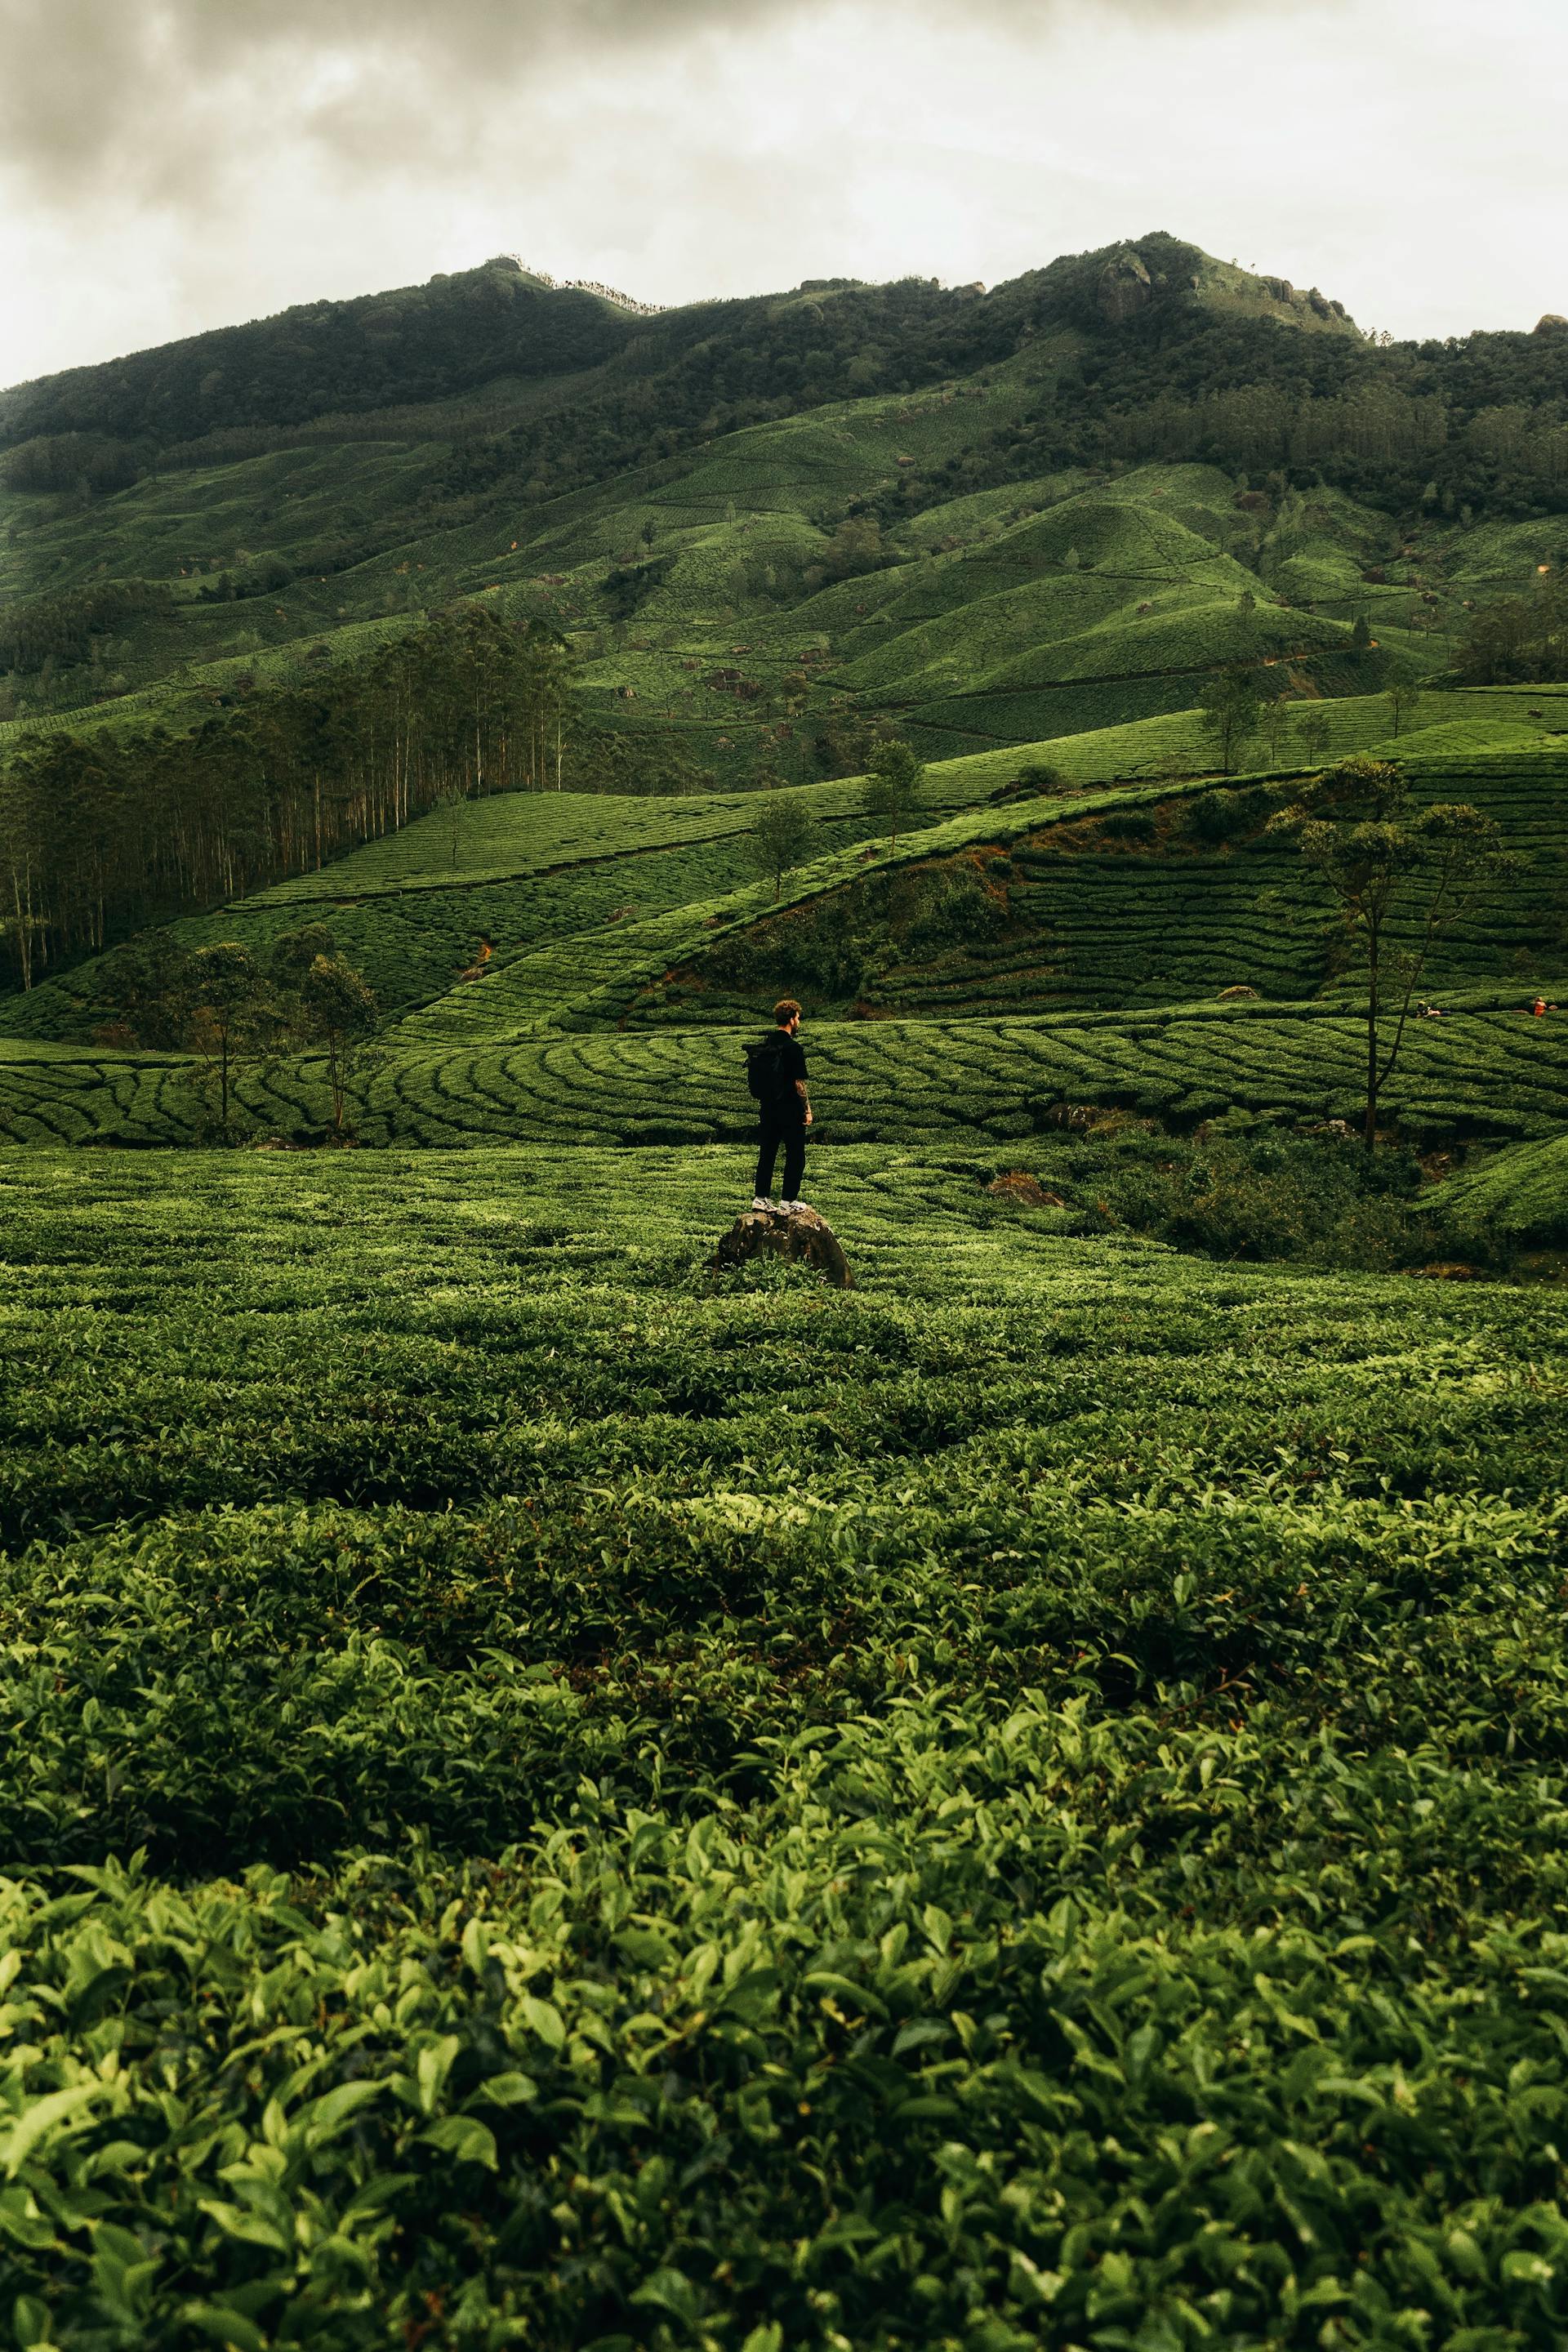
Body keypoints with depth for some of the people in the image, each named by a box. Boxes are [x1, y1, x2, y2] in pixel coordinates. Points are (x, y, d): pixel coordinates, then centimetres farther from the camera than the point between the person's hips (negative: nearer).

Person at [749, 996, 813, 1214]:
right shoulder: (793, 1048, -17)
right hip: (790, 1110, -7)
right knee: (795, 1156, 3)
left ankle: (761, 1198, 16)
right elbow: (799, 1083, -16)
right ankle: (789, 1201, 4)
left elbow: (758, 1079, 12)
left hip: (768, 1107, 7)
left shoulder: (764, 1045, 5)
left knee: (767, 1153, 13)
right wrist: (807, 1109, -8)